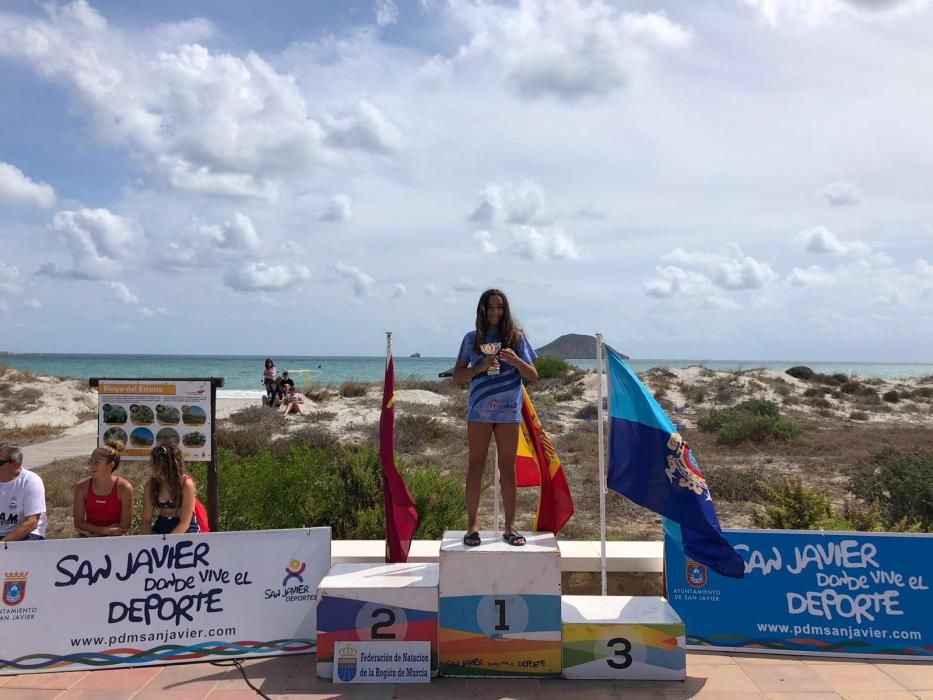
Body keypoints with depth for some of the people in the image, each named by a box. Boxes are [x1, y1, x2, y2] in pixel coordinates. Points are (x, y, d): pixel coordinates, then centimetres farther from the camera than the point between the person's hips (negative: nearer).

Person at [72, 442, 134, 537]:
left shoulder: (124, 488, -13)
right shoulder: (82, 487, -5)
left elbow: (124, 527, -11)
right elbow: (78, 524, -4)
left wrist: (91, 532, -11)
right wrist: (106, 530, -16)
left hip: (114, 540, -1)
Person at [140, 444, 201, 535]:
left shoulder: (186, 484, -17)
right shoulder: (151, 485, -3)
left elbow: (184, 523, -16)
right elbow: (146, 520, 0)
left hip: (186, 530, -4)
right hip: (161, 527, 4)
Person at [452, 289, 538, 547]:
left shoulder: (516, 337, 5)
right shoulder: (472, 338, 5)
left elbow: (533, 376, 3)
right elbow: (457, 376, 2)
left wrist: (515, 360, -16)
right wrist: (481, 367, -15)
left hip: (509, 411, 1)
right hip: (479, 411, 0)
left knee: (508, 468, 5)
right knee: (476, 467, 2)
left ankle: (510, 526, 12)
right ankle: (472, 526, 9)